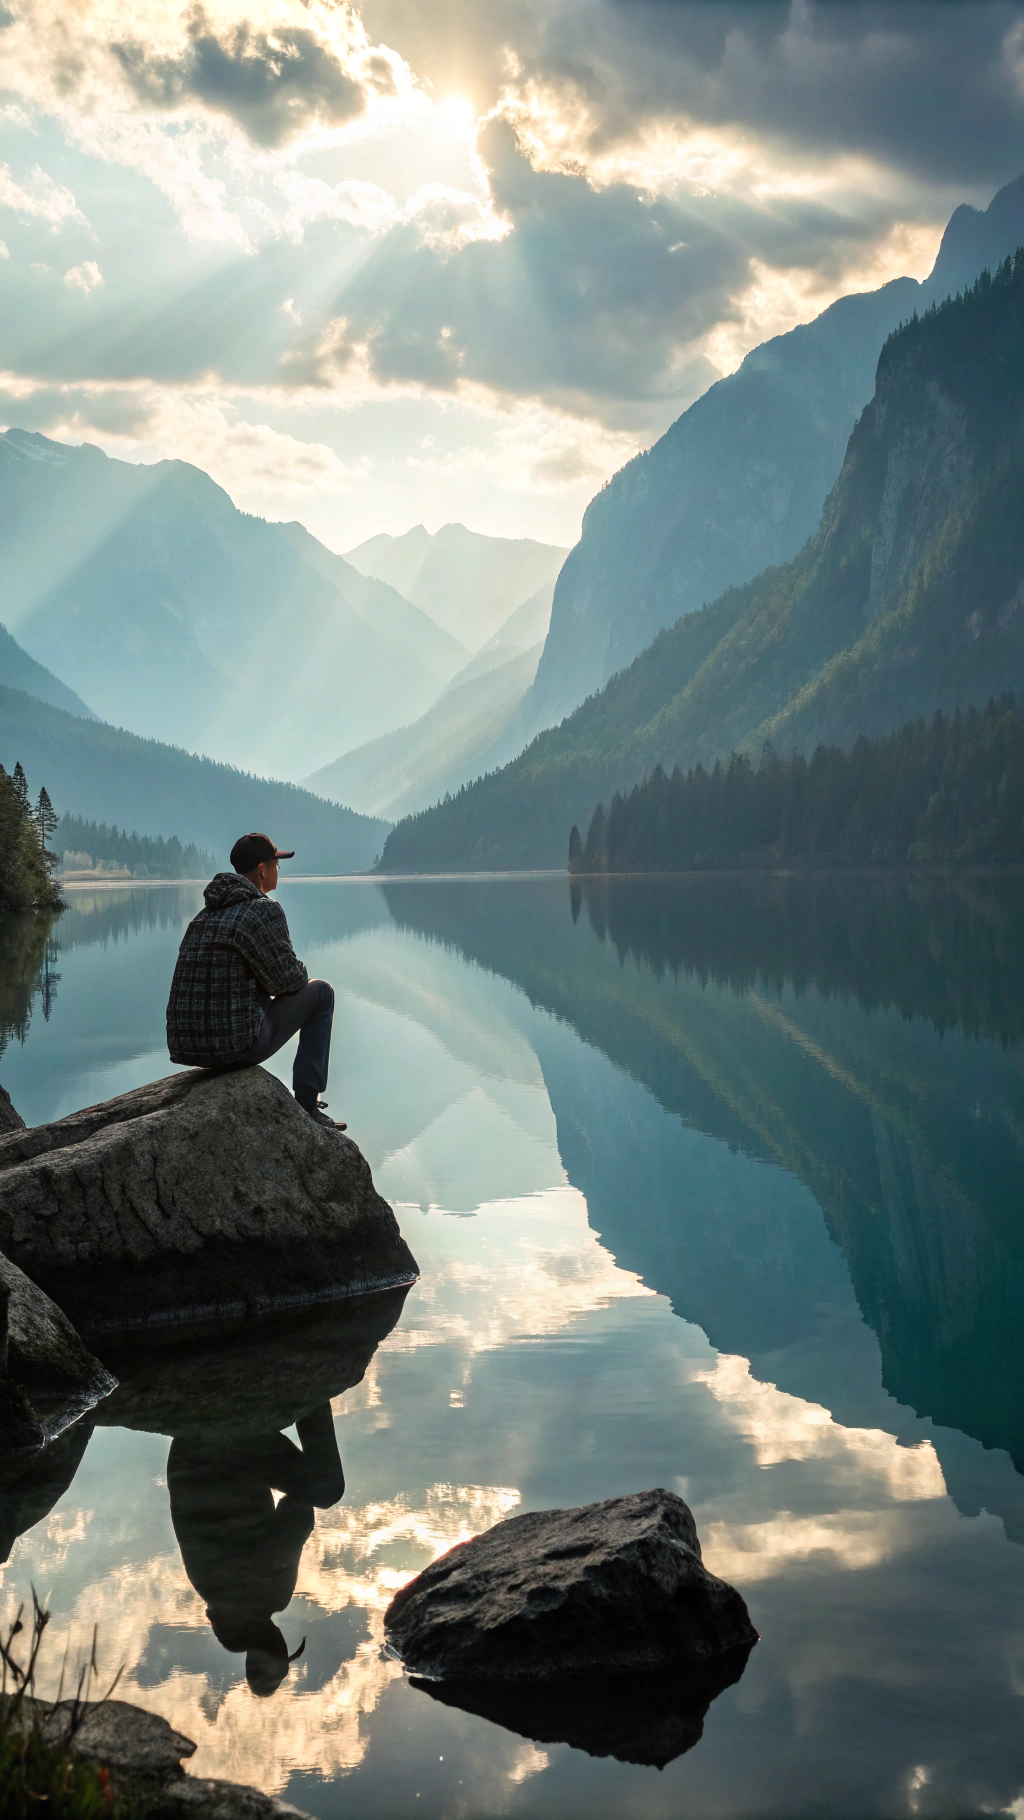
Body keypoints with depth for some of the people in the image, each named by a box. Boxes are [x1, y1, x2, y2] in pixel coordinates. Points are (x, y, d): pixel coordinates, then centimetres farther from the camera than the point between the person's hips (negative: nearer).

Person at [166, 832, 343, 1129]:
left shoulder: (205, 915, 16)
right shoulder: (264, 910, -9)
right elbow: (287, 980, -5)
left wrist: (292, 973, 26)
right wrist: (301, 974, 17)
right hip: (236, 1045, -8)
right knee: (320, 992, 12)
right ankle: (307, 1104, 11)